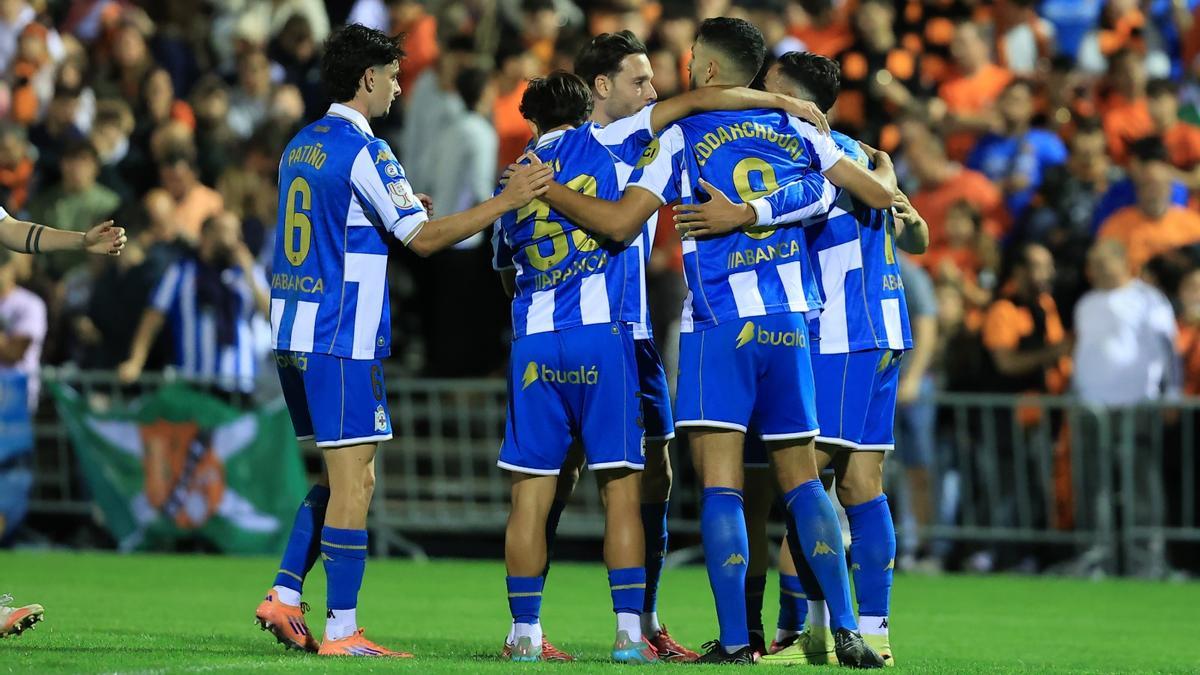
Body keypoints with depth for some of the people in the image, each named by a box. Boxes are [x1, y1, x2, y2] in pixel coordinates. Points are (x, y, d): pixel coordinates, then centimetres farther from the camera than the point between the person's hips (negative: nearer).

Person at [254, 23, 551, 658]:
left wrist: (396, 206, 33)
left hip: (292, 333, 9)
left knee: (342, 476, 16)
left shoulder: (301, 147, 15)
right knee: (352, 482, -5)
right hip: (343, 340, -9)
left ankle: (284, 598, 10)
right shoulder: (363, 151, -13)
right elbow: (423, 237, -15)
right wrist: (504, 202, -12)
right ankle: (341, 631, -6)